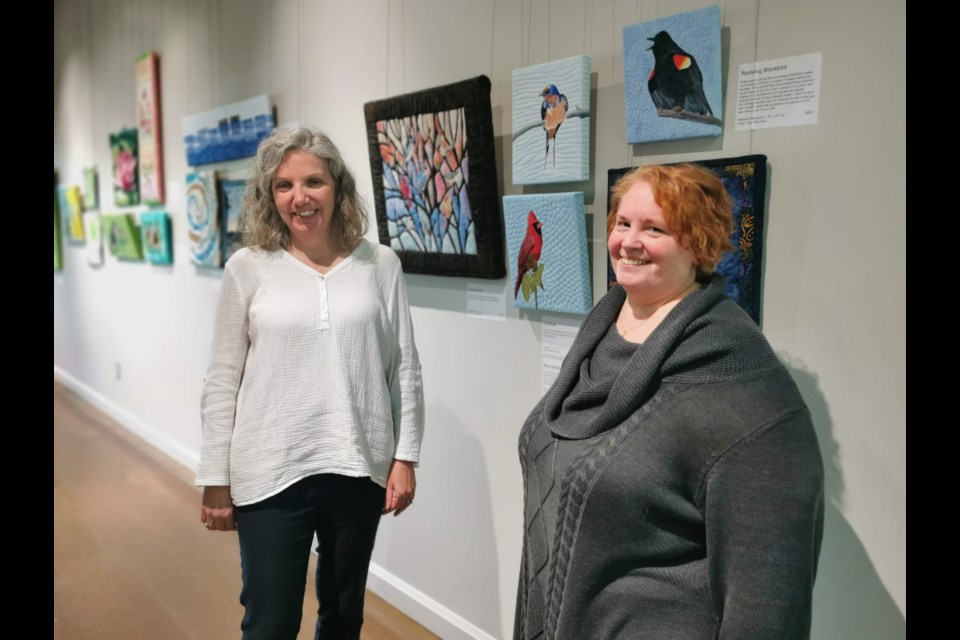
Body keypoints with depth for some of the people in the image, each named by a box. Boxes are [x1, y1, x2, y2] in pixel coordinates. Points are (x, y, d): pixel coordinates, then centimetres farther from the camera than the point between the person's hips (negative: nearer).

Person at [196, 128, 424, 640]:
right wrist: (215, 479, 0)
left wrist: (405, 456, -1)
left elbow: (404, 368, 2)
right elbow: (223, 380, -1)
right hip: (270, 473, -1)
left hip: (359, 469, 2)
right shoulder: (248, 268, -4)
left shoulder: (380, 264, -1)